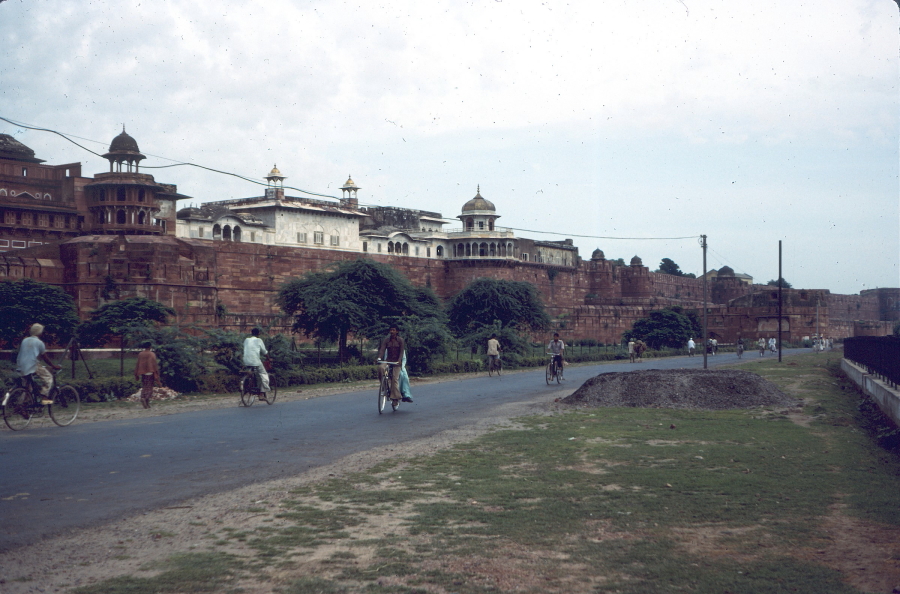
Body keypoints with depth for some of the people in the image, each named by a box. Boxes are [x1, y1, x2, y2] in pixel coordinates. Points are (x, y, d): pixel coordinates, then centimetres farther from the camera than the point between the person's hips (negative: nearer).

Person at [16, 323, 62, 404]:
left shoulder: (25, 341, 16)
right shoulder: (39, 342, -1)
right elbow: (45, 357, 3)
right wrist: (54, 365, 14)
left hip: (20, 368, 7)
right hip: (32, 366, -7)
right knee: (48, 377, 5)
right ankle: (44, 397, -7)